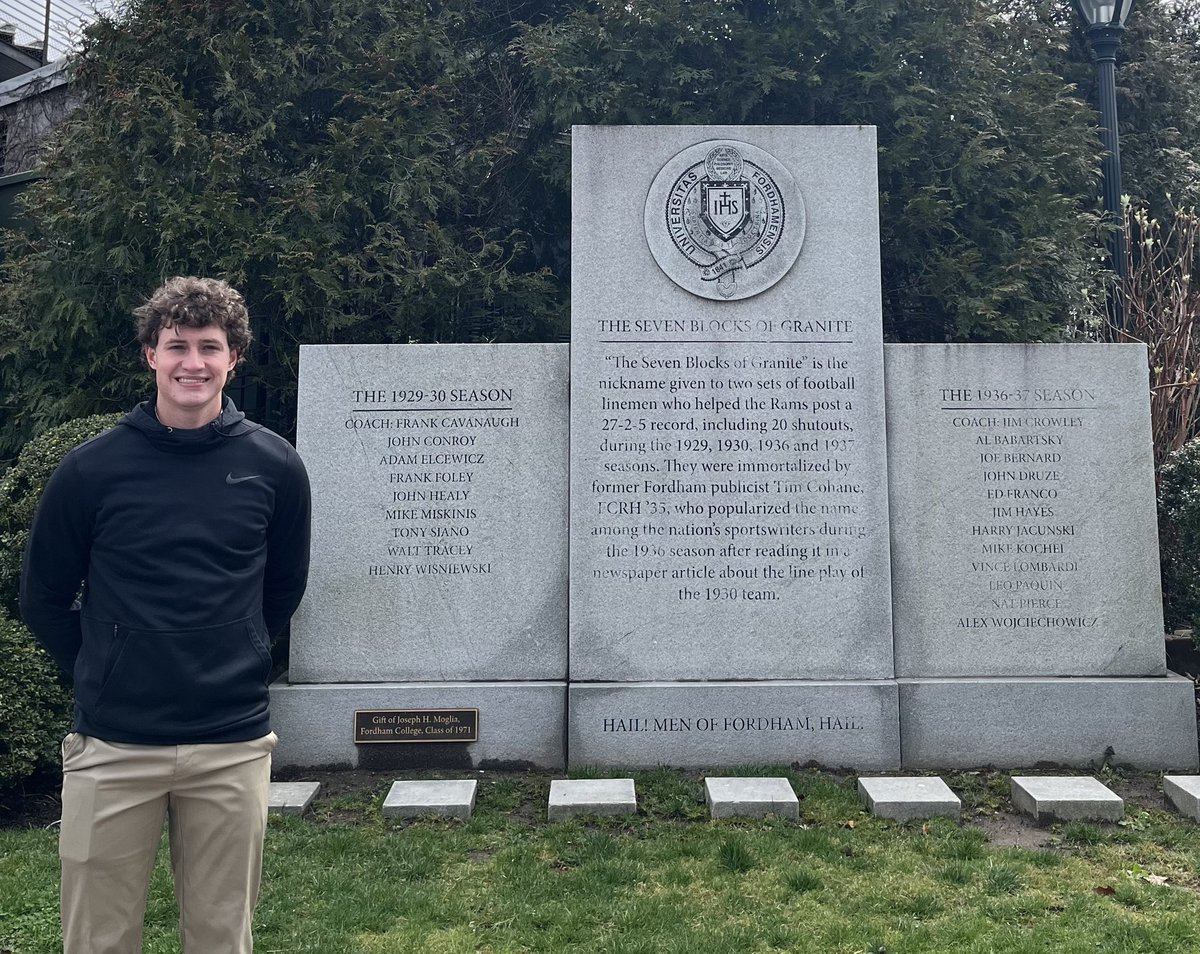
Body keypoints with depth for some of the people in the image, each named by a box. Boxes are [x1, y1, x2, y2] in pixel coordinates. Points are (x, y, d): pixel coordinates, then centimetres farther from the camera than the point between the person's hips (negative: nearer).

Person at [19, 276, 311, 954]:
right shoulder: (93, 469, -3)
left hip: (233, 745, 1)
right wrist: (102, 672, 6)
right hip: (113, 745, 0)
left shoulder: (274, 466, 0)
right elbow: (44, 598, 8)